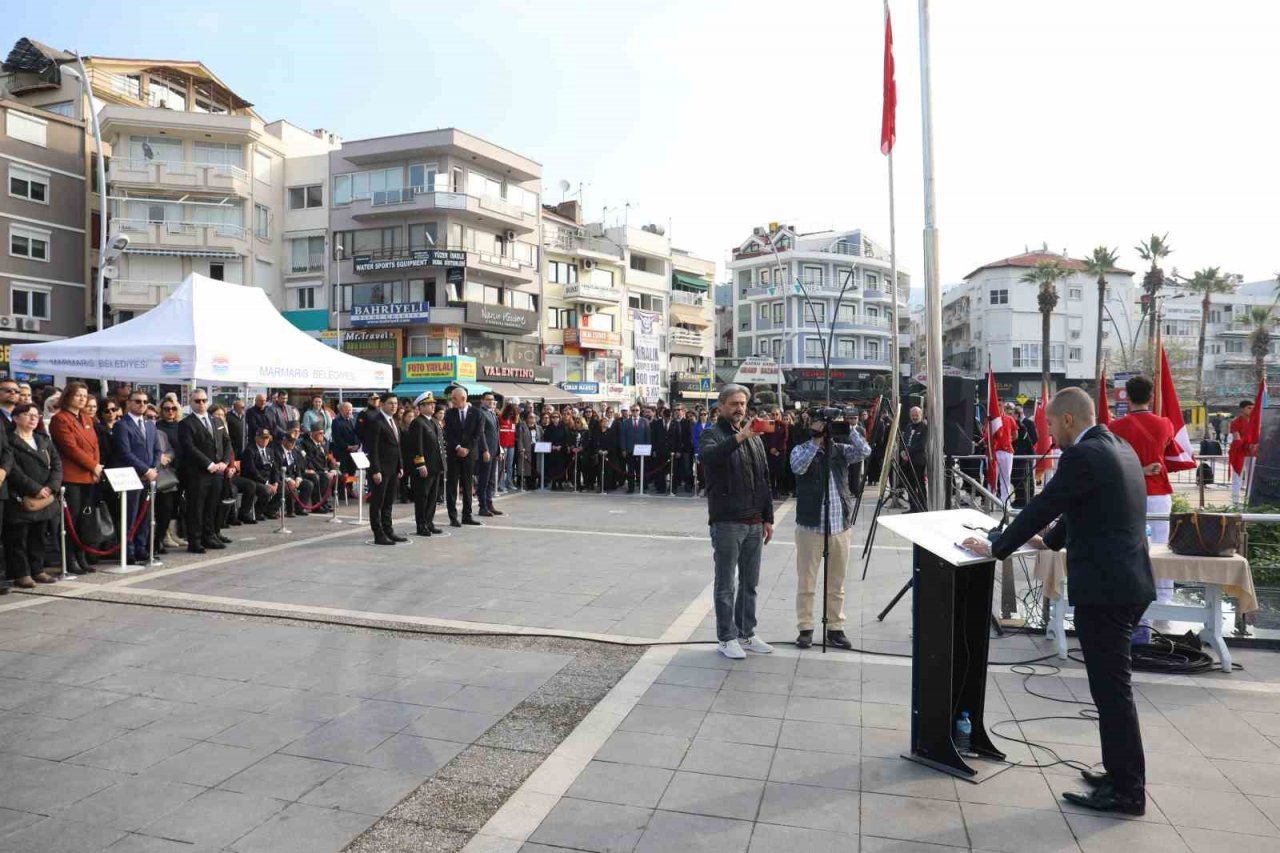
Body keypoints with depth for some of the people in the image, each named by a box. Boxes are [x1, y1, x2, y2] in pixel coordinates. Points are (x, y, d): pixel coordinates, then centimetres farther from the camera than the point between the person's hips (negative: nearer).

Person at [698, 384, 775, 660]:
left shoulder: (755, 438, 14)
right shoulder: (713, 434, -4)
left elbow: (764, 480, 16)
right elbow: (707, 455, -29)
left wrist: (768, 518, 12)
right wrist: (738, 437, -38)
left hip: (754, 523, 6)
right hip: (726, 522, -6)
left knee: (750, 583, 13)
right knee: (726, 585, 2)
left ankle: (746, 634, 25)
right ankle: (727, 637, 12)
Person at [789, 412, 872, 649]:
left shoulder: (841, 449, 7)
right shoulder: (801, 450, -1)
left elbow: (864, 451, -9)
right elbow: (797, 467, -22)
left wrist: (849, 428, -15)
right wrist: (816, 439, -24)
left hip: (841, 527, 3)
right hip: (810, 526, -3)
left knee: (836, 583, 12)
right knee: (806, 582, 6)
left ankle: (835, 628, 23)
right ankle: (805, 628, 17)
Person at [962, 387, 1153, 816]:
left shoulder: (1081, 456, -16)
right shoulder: (1118, 448, 14)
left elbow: (1041, 507, -13)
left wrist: (995, 548, -2)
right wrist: (1050, 540, 29)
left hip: (1104, 587, -10)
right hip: (1128, 581, 10)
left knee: (1112, 689, 0)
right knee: (1113, 685, 19)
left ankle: (1127, 791, 11)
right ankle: (1121, 773, 29)